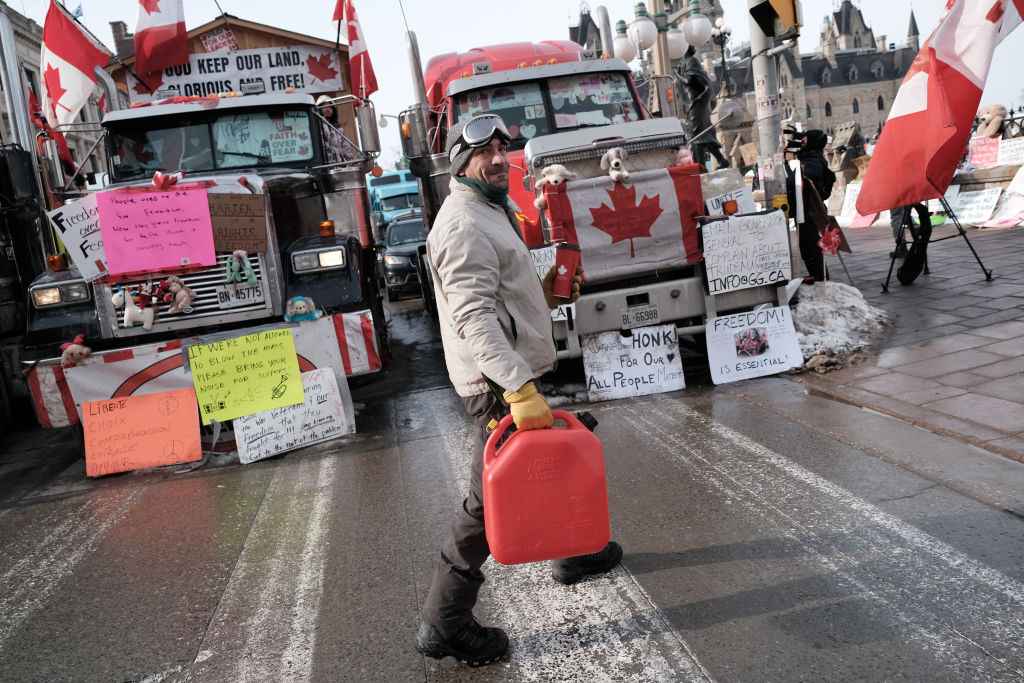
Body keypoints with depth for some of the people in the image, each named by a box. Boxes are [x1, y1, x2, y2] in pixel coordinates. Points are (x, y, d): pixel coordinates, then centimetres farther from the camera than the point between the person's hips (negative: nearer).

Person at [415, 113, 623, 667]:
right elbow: (475, 317, -29)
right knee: (492, 497, -6)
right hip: (499, 383, -11)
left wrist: (546, 290, 13)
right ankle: (443, 625, 4)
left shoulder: (491, 212, 18)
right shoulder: (464, 225, -18)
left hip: (512, 373, 11)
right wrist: (520, 388, -38)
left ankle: (572, 552, 48)